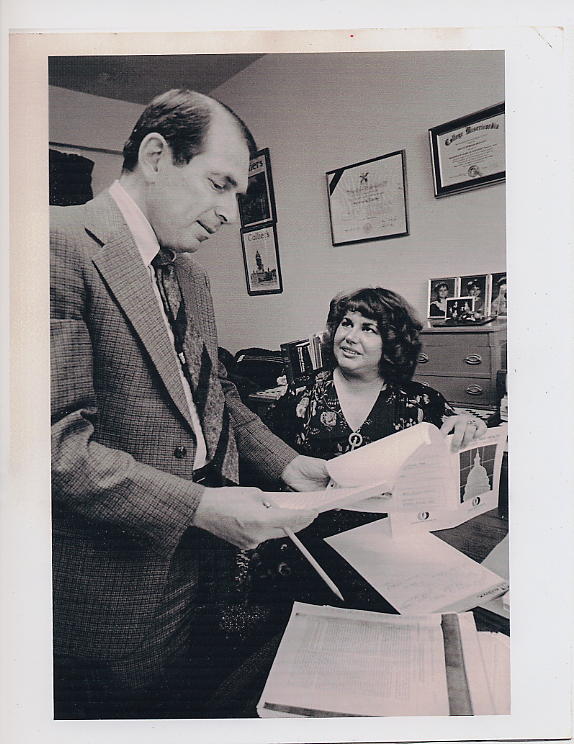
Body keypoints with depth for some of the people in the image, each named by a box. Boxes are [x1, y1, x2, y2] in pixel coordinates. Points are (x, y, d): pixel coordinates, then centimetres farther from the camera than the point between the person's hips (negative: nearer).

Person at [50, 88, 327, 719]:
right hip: (119, 575, -7)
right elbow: (56, 439, -24)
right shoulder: (63, 245, -18)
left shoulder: (190, 276, 11)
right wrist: (199, 506, -25)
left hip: (202, 557, 8)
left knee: (198, 700, 24)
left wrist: (286, 463, 5)